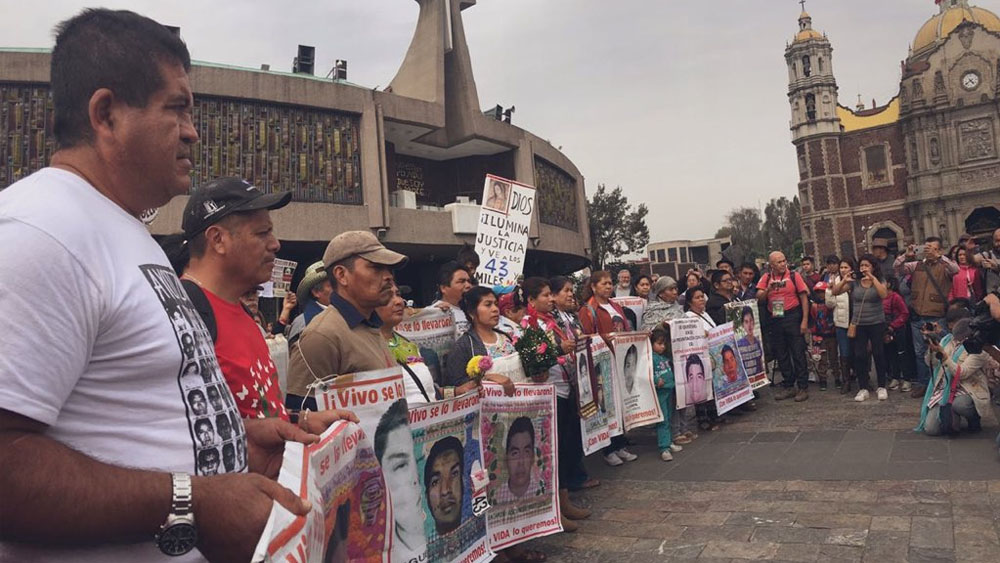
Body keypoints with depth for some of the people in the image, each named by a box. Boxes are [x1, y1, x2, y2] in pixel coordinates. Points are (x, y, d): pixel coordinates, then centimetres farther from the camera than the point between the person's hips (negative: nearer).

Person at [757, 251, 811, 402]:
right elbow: (759, 298, -1)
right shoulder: (766, 278, 5)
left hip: (793, 317, -3)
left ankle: (803, 388, 6)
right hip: (775, 320, 3)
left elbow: (804, 298, -2)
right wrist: (768, 290, -22)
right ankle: (788, 387, 22)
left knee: (798, 354, -1)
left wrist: (805, 320, -8)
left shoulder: (794, 276, -2)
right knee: (781, 355, 10)